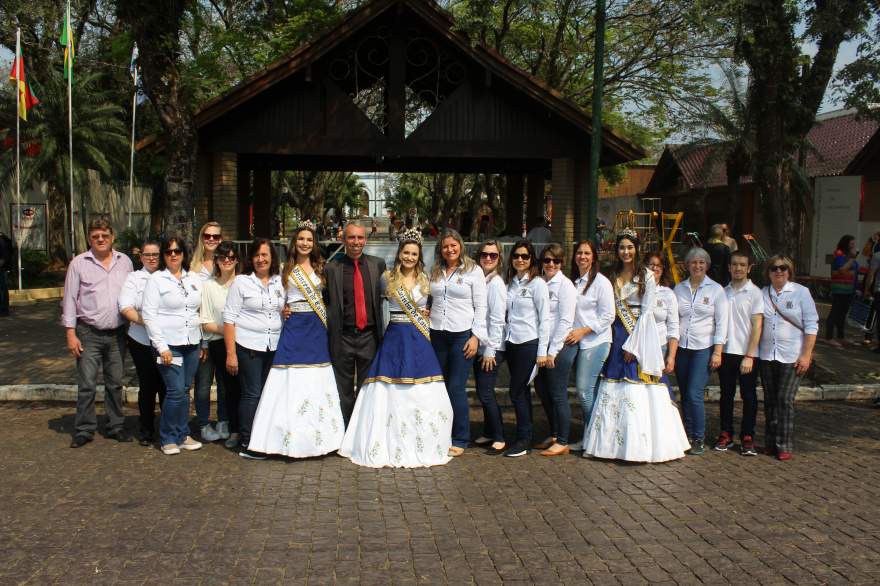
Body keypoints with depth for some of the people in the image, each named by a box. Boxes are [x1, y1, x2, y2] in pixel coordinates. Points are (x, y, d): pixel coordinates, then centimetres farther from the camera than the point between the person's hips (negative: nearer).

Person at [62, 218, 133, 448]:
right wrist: (71, 333, -6)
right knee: (86, 384, -2)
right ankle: (84, 430, 9)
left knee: (115, 383, 11)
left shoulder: (124, 262, 7)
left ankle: (115, 427, 21)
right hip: (89, 333, -2)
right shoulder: (79, 263, -1)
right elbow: (70, 299, -1)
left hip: (117, 333, 3)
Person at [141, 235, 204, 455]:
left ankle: (182, 435, 19)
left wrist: (204, 343, 11)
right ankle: (168, 439, 5)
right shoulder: (156, 279, -2)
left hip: (192, 343, 4)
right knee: (176, 391, -10)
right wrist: (161, 346, -12)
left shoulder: (194, 279, 12)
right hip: (169, 344, -4)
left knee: (185, 390, 8)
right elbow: (149, 314, -6)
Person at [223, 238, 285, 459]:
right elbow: (229, 318, -5)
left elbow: (284, 310, 25)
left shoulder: (280, 282, 10)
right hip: (248, 347, -4)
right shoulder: (241, 282, -3)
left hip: (274, 347, 4)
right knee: (252, 394, -4)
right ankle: (246, 445, 4)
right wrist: (230, 353, -11)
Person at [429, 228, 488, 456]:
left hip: (462, 335, -4)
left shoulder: (474, 271, 0)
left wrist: (476, 337, -8)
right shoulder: (435, 272, 12)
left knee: (456, 388, -6)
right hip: (437, 335, 4)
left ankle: (460, 440, 4)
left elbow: (480, 307, -2)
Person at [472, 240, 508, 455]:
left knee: (485, 393, -6)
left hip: (491, 348, -7)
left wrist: (490, 350, -15)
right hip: (479, 346, 7)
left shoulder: (496, 282, -12)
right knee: (483, 392, 13)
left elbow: (497, 319, -15)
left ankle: (499, 439, 6)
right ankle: (488, 433, 25)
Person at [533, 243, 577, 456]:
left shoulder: (564, 285, -9)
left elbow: (566, 320, -14)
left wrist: (553, 351, -15)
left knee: (558, 395, -2)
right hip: (544, 346, 7)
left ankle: (563, 442, 9)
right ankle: (554, 435, 29)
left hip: (561, 346, -7)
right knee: (542, 391, 14)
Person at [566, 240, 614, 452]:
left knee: (585, 390, -10)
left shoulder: (601, 282, -5)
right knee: (584, 391, 7)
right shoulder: (573, 282, 13)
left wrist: (582, 331, -14)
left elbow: (608, 316, -9)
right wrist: (571, 332, 4)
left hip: (595, 342, -6)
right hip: (578, 343, 6)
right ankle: (587, 438, 14)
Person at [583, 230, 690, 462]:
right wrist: (612, 340, -2)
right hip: (616, 338, 5)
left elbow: (647, 312, -8)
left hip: (639, 337, -5)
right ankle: (614, 443, 10)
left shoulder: (646, 276, -2)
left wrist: (632, 345, -13)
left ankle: (640, 445, 0)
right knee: (613, 391, 3)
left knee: (637, 390, -7)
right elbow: (608, 310, 9)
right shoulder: (612, 276, 13)